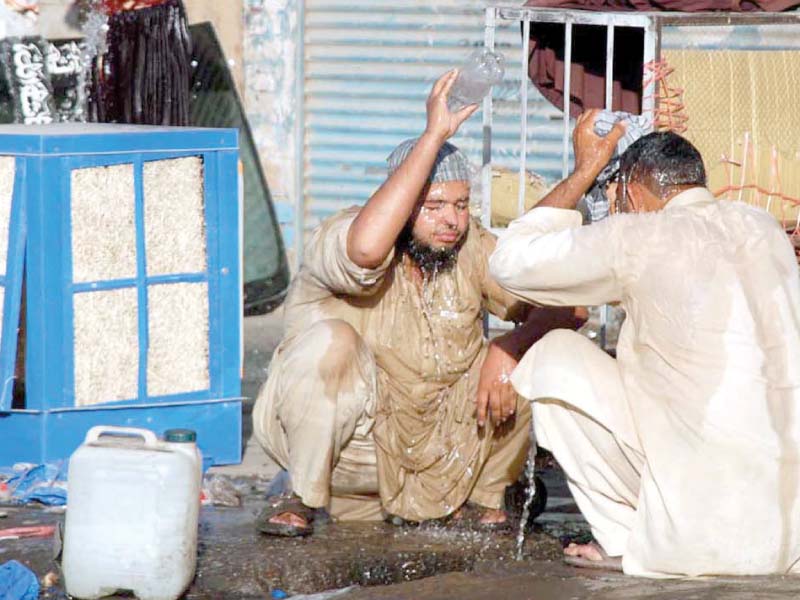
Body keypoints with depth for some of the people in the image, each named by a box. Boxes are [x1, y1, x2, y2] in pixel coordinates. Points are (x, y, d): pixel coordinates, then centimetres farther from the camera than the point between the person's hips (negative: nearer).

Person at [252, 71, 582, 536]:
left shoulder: (472, 249, -4)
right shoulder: (339, 239, -19)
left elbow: (562, 308, -7)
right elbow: (366, 248, -45)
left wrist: (508, 349, -29)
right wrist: (435, 136, -42)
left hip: (441, 451, 4)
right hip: (353, 442, -4)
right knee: (329, 341, -32)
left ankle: (485, 496, 8)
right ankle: (301, 497, -11)